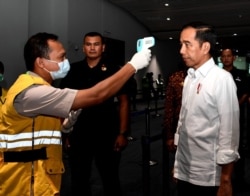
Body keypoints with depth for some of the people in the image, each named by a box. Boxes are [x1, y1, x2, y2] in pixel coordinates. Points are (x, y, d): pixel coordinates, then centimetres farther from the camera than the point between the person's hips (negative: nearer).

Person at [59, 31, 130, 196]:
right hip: (78, 135, 3)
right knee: (79, 181, 16)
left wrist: (122, 133, -9)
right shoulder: (73, 70, 4)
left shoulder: (113, 70, -4)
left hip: (107, 135, -2)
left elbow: (124, 102, -3)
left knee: (110, 179, 13)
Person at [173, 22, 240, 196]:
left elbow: (229, 131, -14)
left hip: (207, 177, -6)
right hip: (184, 172, 6)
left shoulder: (222, 79, -14)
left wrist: (226, 180, -12)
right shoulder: (189, 78, 6)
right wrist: (177, 162, 14)